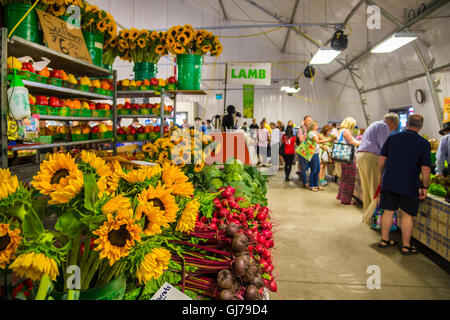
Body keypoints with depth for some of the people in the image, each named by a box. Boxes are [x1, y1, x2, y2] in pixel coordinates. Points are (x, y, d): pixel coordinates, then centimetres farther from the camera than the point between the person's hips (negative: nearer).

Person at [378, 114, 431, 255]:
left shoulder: (392, 138, 2)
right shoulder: (424, 143, -5)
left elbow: (382, 159, 5)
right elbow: (425, 169, -8)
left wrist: (382, 175, 18)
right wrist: (424, 187, 2)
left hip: (389, 182, 3)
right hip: (409, 186, -3)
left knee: (388, 211, 12)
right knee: (407, 215, 7)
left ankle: (384, 240, 23)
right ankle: (406, 246, 17)